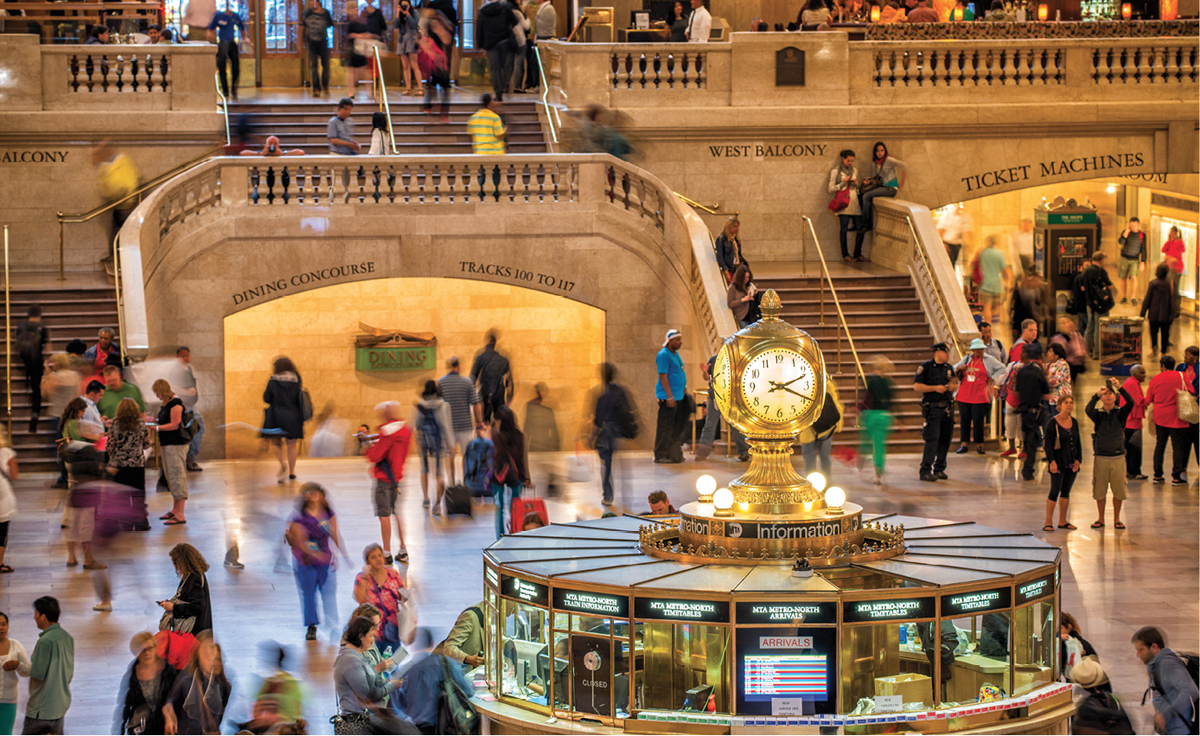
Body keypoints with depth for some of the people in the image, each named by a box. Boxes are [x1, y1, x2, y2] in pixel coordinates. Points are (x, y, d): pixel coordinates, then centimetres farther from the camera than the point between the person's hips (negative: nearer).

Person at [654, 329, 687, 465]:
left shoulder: (675, 353, 16)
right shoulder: (663, 355, -13)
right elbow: (663, 376, -18)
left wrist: (684, 387, 16)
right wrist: (669, 396, -21)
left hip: (678, 396, 10)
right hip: (667, 397, -10)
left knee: (677, 426, 12)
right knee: (665, 426, -7)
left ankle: (673, 453, 19)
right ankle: (660, 455, -3)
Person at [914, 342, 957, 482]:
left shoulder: (948, 368, 14)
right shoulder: (925, 367, -6)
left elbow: (955, 384, 23)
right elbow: (916, 386, -11)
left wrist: (953, 386, -1)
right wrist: (935, 388, -17)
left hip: (947, 408, 7)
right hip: (933, 409, -7)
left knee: (945, 440, 8)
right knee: (932, 440, -13)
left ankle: (939, 469, 18)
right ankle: (925, 471, -10)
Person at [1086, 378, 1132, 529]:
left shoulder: (1120, 413, 2)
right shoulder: (1098, 414, 1)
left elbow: (1130, 403, -17)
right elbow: (1088, 410, -21)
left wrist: (1120, 387, -30)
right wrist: (1097, 395, -34)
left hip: (1118, 457, 0)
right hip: (1101, 457, 0)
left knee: (1118, 489, 3)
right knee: (1100, 490, 5)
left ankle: (1117, 519, 16)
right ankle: (1100, 519, 18)